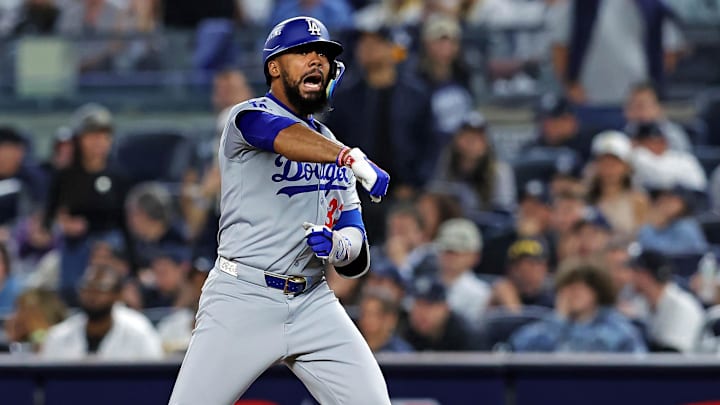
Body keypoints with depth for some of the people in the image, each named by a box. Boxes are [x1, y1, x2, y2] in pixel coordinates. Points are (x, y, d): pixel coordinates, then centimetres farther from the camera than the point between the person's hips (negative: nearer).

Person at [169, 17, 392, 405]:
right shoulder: (249, 115, -1)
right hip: (242, 298, -5)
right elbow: (287, 136, -28)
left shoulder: (330, 148, 18)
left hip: (312, 303, 5)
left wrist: (337, 246, -12)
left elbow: (356, 261, 13)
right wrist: (352, 158, -46)